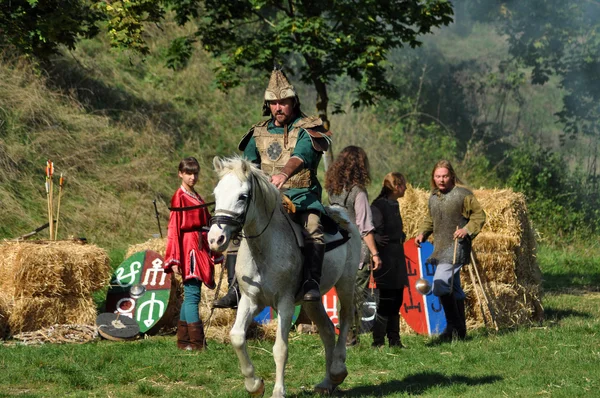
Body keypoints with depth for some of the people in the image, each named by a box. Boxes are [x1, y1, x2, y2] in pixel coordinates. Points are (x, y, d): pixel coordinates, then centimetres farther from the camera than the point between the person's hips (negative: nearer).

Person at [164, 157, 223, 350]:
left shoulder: (197, 197, 17)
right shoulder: (179, 197, -7)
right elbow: (174, 228, -11)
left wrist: (213, 254, 18)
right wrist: (175, 259, -16)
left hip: (201, 248, 8)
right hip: (189, 247, -8)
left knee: (190, 295, 11)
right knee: (192, 294, -10)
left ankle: (184, 341, 17)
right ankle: (197, 342, -12)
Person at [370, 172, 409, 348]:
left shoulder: (394, 205, 14)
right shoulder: (379, 205, -14)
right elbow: (375, 233, -19)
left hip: (397, 262, 9)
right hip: (386, 261, -9)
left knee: (396, 302, 12)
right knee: (385, 303, -7)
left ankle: (394, 341, 18)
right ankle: (378, 343, -3)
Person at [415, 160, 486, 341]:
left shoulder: (463, 194, -9)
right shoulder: (433, 197, 13)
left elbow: (479, 215, -6)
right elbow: (429, 218, 25)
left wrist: (467, 230, -20)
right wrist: (422, 233, 9)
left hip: (457, 246, -8)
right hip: (441, 248, 8)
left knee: (440, 284, -18)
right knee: (454, 289, 13)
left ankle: (454, 327, -10)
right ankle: (460, 330, 20)